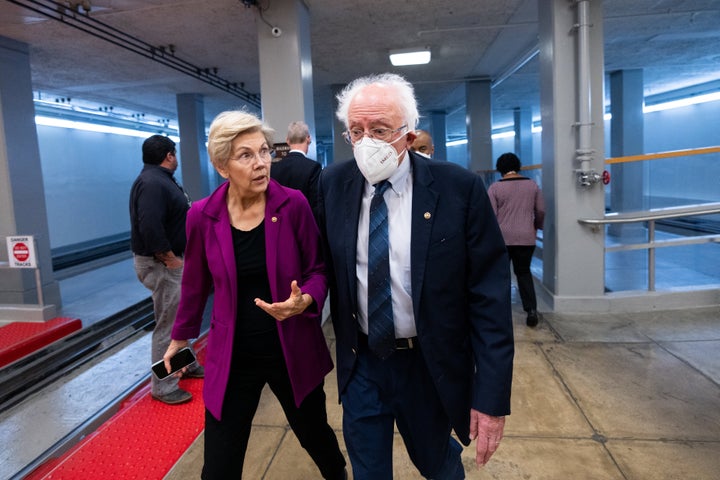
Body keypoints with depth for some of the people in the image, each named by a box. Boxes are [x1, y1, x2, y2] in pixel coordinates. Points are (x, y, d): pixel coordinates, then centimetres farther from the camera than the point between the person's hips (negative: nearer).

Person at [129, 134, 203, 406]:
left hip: (173, 259, 11)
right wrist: (169, 258, -23)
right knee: (167, 324, -3)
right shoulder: (152, 182, -21)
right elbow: (149, 227, -31)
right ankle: (163, 387, 9)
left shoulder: (161, 179, 13)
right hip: (160, 263, -11)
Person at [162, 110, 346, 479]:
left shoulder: (293, 204, -12)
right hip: (231, 357, 1)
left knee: (316, 436, 22)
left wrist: (305, 301, -25)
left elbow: (319, 269, -3)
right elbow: (196, 284, 6)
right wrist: (180, 336, 18)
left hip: (293, 351, 0)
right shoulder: (202, 216, -9)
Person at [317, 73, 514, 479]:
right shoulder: (334, 183, -6)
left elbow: (490, 297, -15)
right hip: (360, 363, 2)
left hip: (430, 367, -1)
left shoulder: (459, 188, -17)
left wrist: (493, 396, -16)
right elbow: (330, 263, 4)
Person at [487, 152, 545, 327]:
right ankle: (531, 310, 2)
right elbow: (541, 211, 7)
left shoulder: (495, 187, -5)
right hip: (526, 237, 3)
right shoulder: (532, 185, 5)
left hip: (502, 237, -2)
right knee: (524, 272, 13)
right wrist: (537, 226, 25)